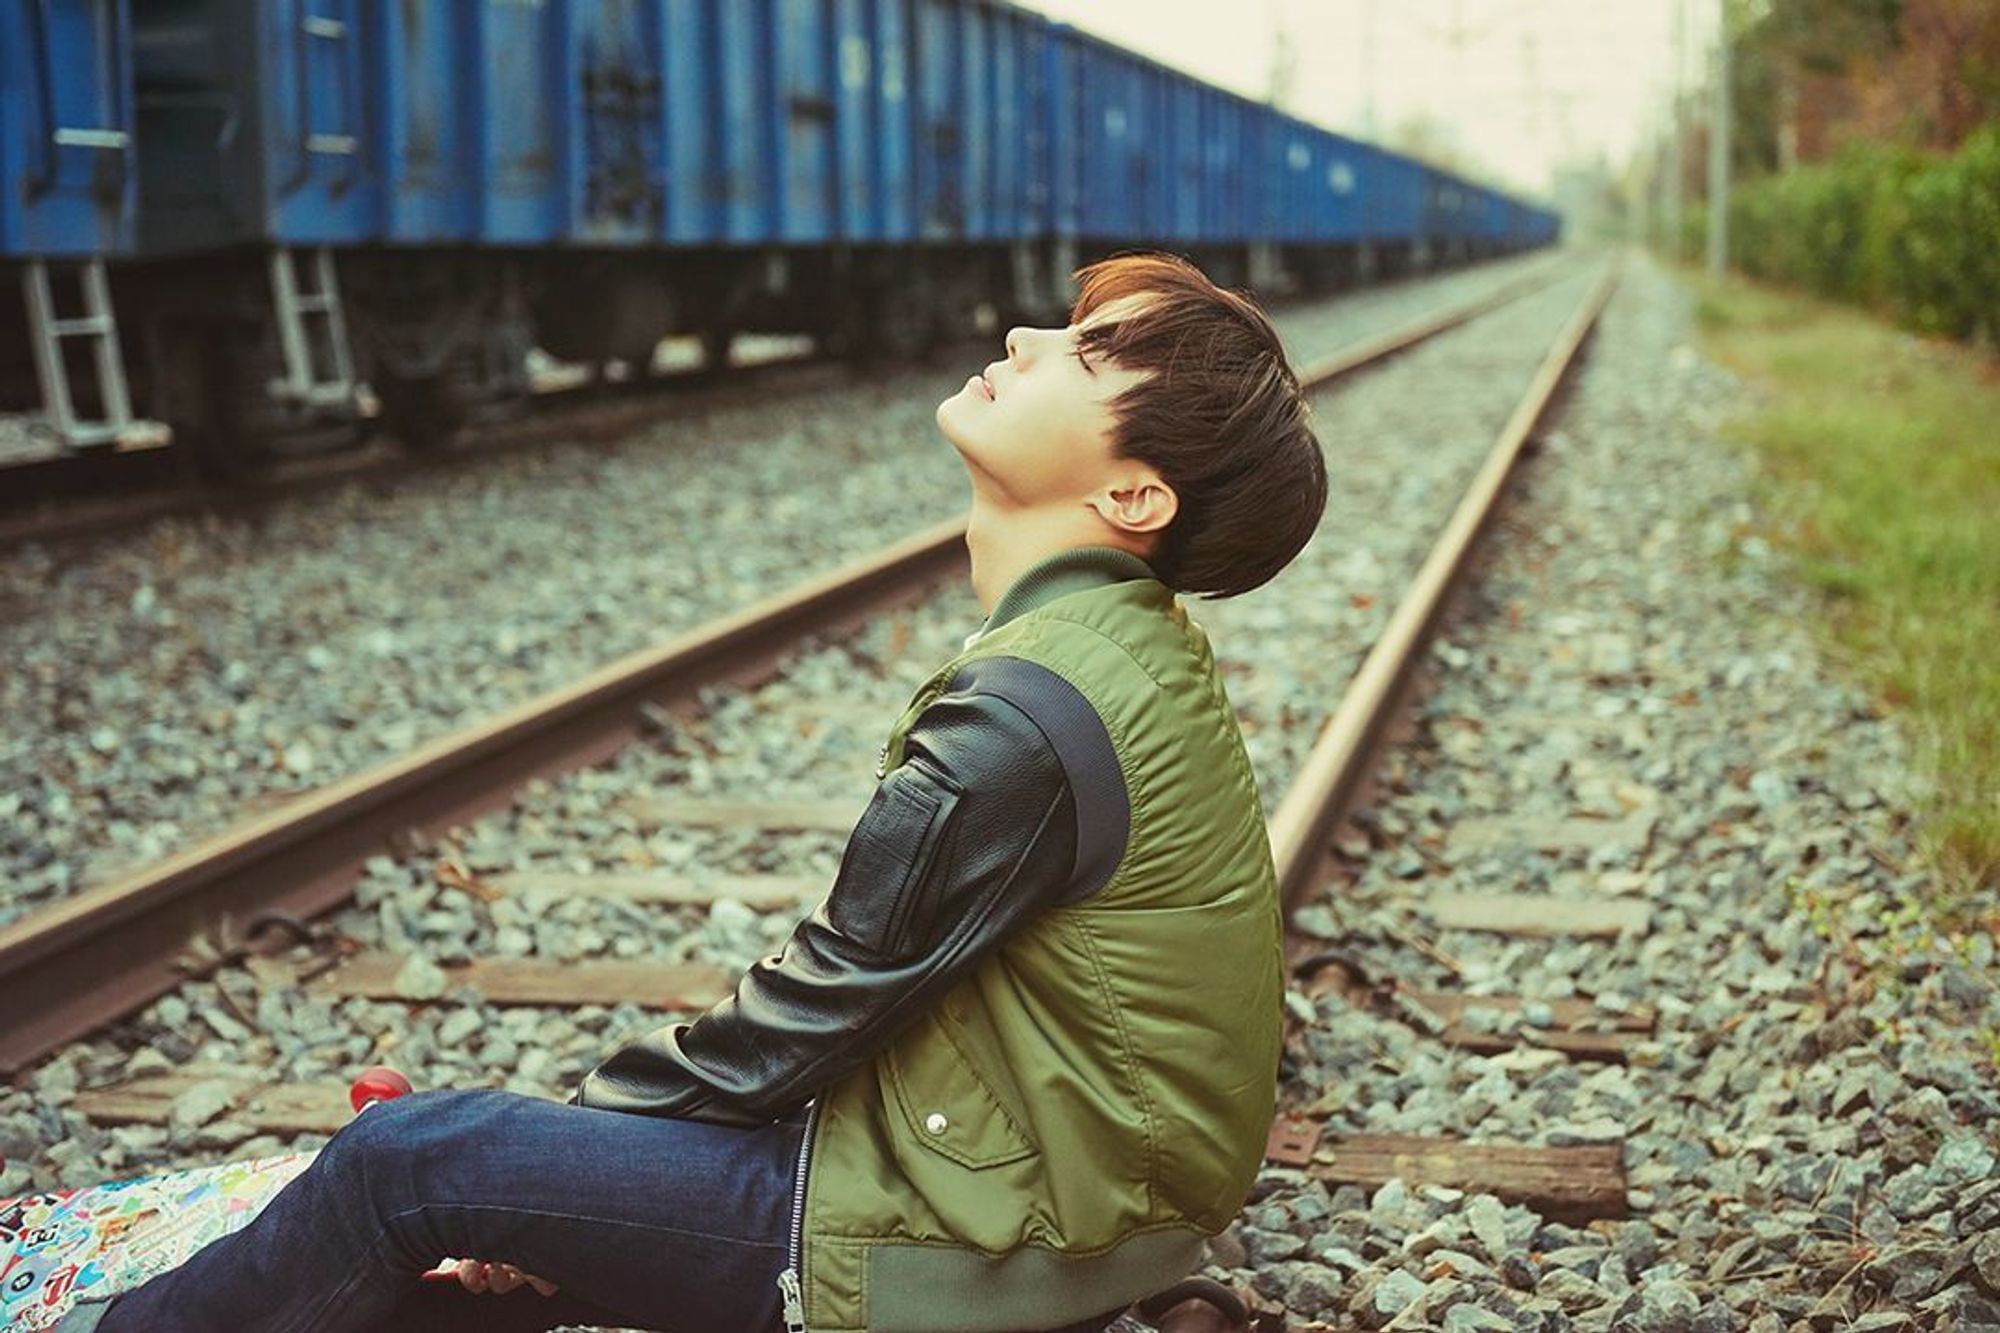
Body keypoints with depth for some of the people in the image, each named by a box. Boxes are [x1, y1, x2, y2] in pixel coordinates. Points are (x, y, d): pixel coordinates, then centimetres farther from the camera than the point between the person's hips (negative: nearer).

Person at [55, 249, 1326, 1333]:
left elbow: (816, 1008, -16)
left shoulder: (1023, 717, -25)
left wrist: (582, 1122, 0)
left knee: (412, 1156, -3)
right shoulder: (1141, 643, 4)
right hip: (1080, 1171, 9)